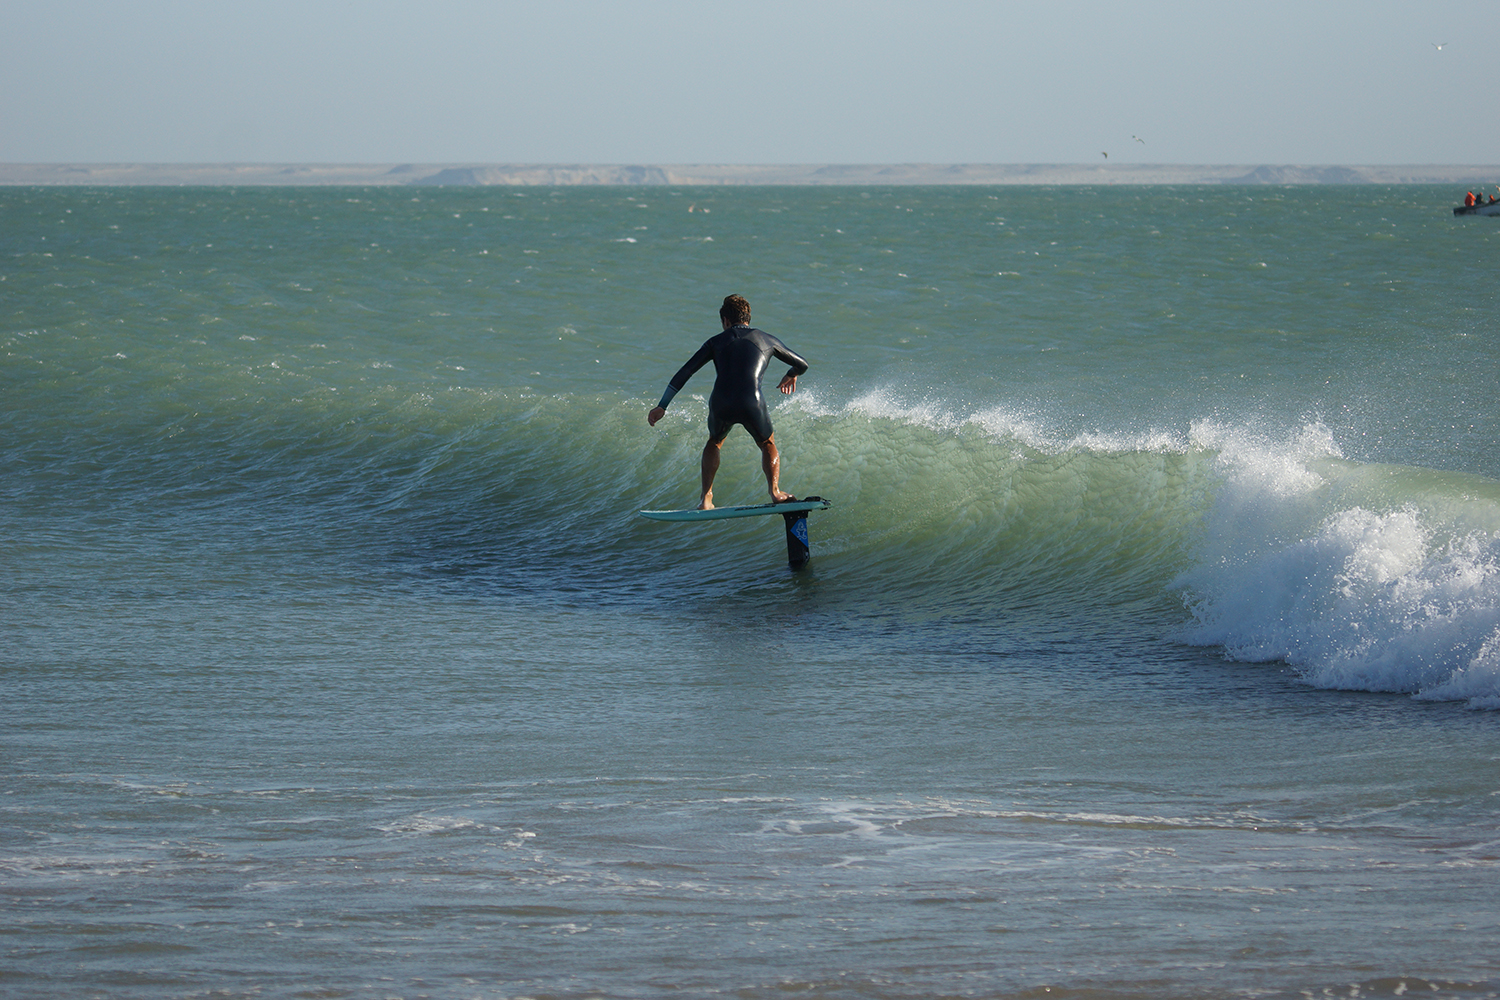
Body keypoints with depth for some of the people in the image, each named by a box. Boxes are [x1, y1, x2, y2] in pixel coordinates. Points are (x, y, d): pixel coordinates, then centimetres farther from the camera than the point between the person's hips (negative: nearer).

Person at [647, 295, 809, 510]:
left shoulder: (716, 342, 21)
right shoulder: (766, 340, 22)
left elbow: (684, 373, 15)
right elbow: (801, 365, 32)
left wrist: (662, 407, 18)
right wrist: (790, 376, 56)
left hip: (721, 405, 1)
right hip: (752, 404, -1)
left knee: (714, 442, 32)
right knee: (768, 445, 26)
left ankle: (706, 498, 23)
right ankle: (774, 490, 2)